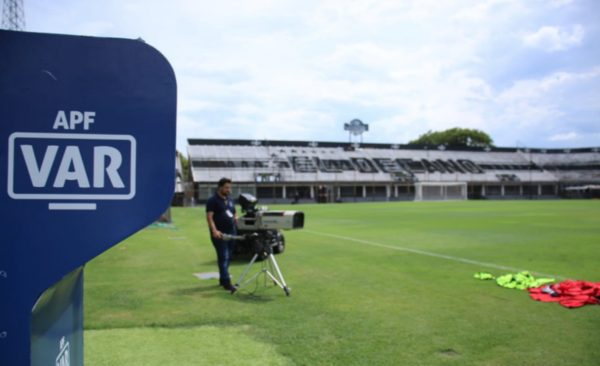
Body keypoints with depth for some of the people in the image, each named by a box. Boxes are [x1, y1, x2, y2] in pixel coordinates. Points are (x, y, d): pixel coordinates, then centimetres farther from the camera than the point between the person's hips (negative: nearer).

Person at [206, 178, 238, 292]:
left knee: (228, 257, 11)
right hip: (219, 234, -7)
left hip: (231, 232, 7)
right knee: (223, 257, -9)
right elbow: (209, 217, -15)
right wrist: (214, 231, -27)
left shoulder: (230, 200, 16)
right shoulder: (213, 200, -6)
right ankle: (226, 282, -10)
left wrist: (236, 219, 2)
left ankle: (222, 279, 22)